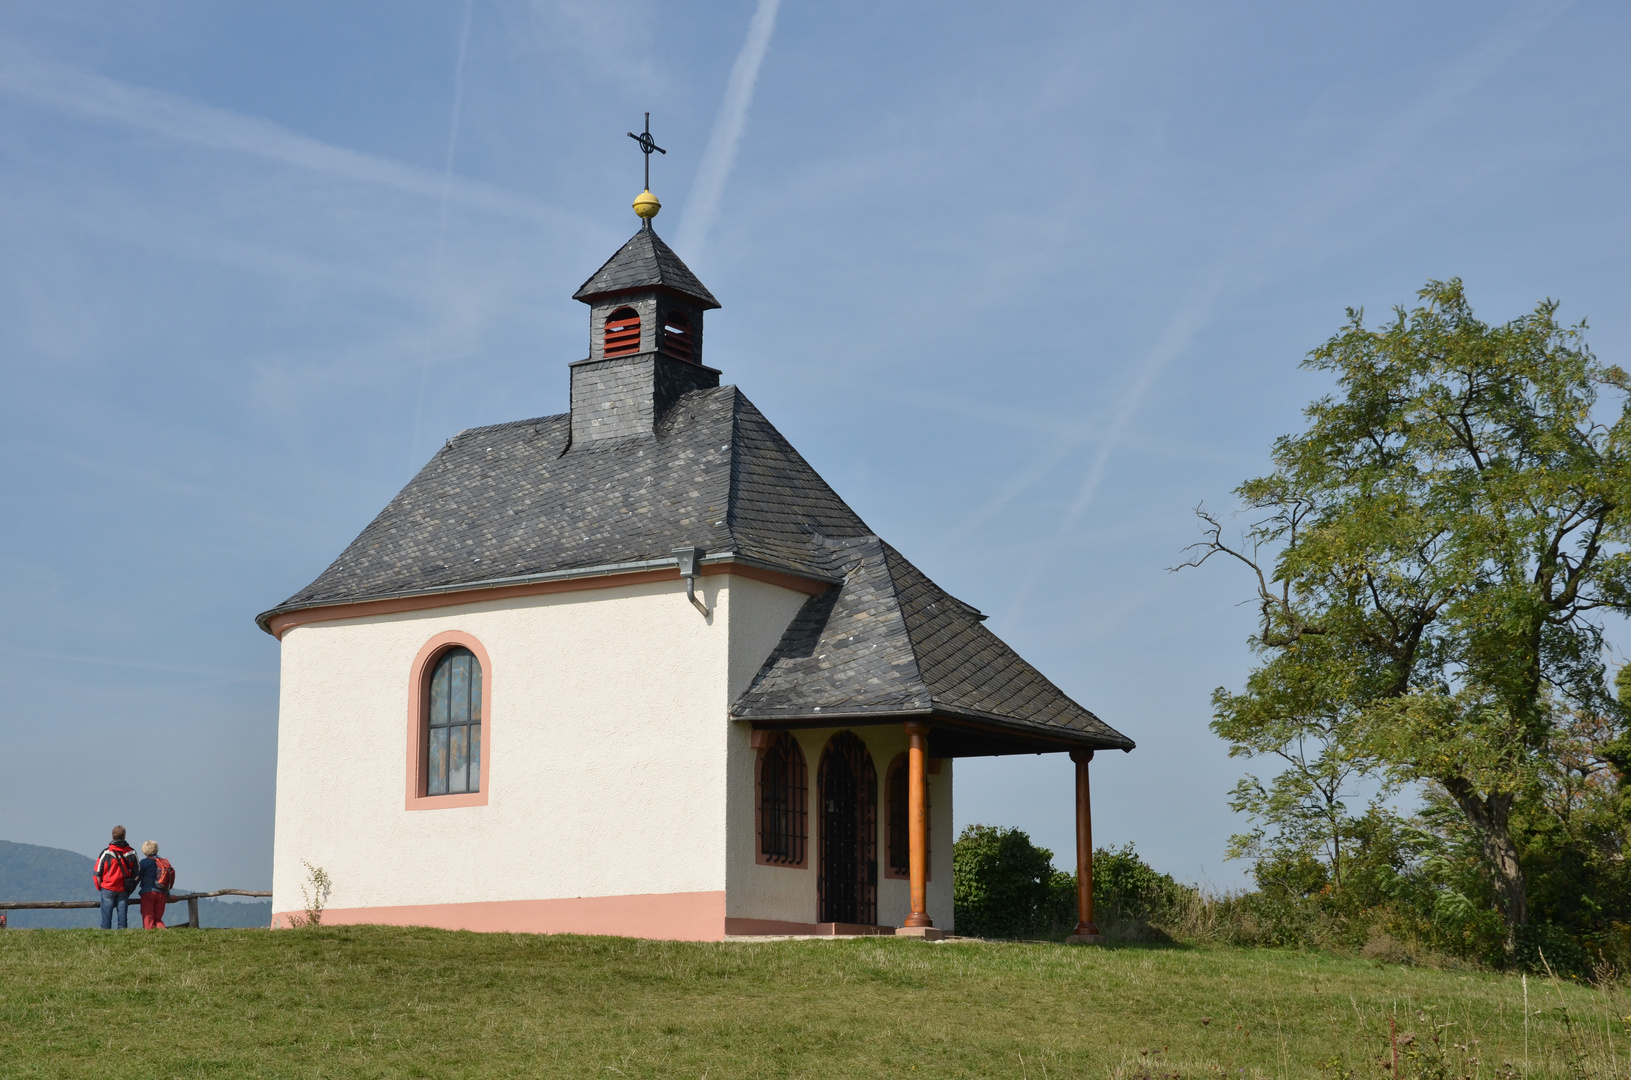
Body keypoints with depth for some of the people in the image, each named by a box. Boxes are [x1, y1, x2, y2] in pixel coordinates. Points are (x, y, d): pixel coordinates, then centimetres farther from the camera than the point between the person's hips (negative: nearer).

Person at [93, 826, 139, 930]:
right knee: (123, 916, 6)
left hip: (108, 889, -2)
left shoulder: (107, 852, -8)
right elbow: (137, 873, 7)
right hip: (124, 890, 2)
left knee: (106, 916, 3)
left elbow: (97, 873, -4)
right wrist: (130, 888, 15)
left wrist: (100, 887, 10)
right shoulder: (131, 853, 1)